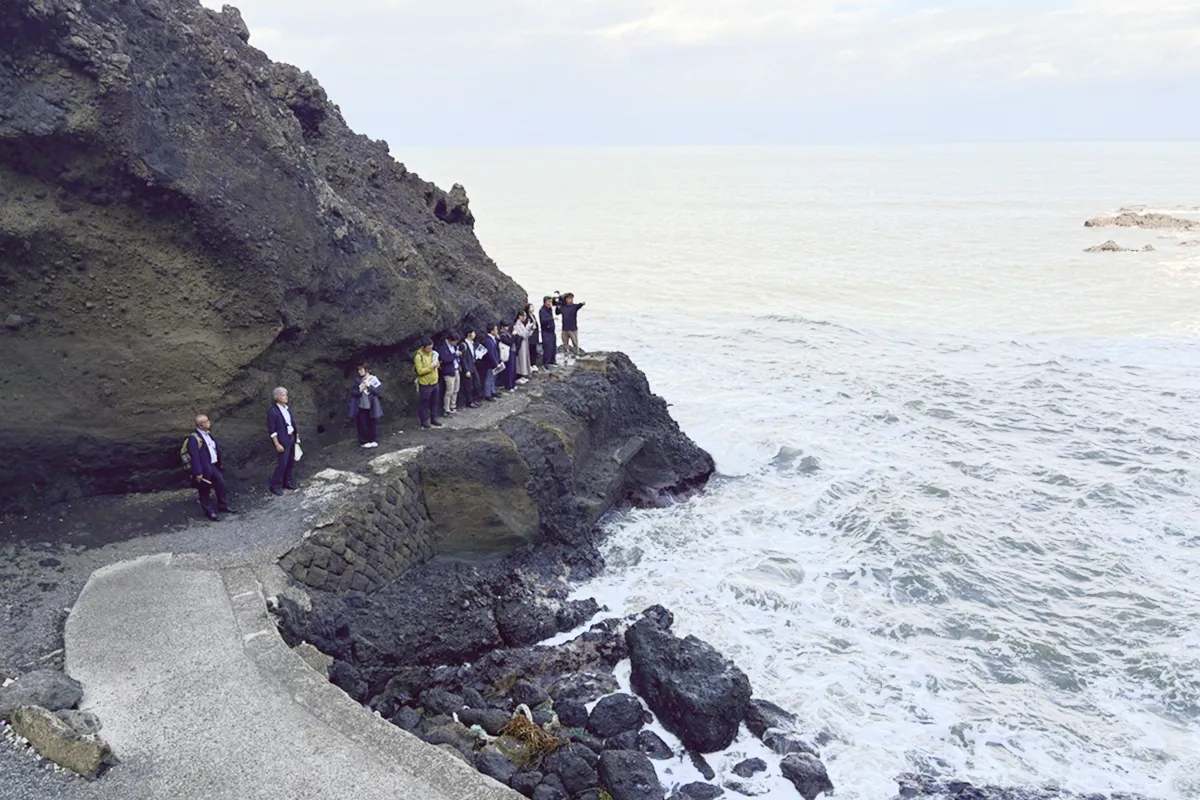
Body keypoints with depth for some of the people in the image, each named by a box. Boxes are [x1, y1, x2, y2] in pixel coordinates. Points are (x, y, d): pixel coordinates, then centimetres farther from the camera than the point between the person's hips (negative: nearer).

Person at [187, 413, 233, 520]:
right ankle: (209, 512, 21)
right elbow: (194, 457, -22)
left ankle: (223, 506, 31)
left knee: (221, 484, 14)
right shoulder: (194, 439, -20)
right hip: (204, 469, -8)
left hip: (213, 466, 8)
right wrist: (198, 473, -23)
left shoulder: (208, 434, 8)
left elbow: (216, 448, 17)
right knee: (205, 491, 7)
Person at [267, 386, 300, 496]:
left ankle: (287, 482, 29)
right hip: (282, 441, -7)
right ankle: (275, 485, 10)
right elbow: (271, 430, -16)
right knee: (282, 463, -3)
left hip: (291, 439, 7)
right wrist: (277, 444, -18)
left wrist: (297, 436, 13)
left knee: (291, 462, 14)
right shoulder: (272, 411, -16)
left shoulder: (287, 408, 6)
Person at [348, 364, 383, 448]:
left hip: (372, 407, -1)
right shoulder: (358, 381, 5)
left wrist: (369, 386, -16)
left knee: (373, 423, 4)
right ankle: (364, 441, 8)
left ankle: (374, 440, 14)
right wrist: (359, 390, -14)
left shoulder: (374, 379, 1)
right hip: (361, 406, 1)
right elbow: (352, 392, 4)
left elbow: (378, 390, -6)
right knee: (362, 424, 1)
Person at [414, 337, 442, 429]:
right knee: (424, 403, 4)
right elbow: (420, 371, -22)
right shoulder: (418, 356, -18)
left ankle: (433, 419, 27)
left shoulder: (432, 353, 3)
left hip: (434, 383, 7)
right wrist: (431, 367, -25)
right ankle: (424, 421, 14)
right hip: (424, 384, -7)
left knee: (434, 402, 15)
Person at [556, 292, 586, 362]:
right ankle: (565, 356, 20)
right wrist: (558, 307, 2)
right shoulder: (562, 307, 5)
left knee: (575, 343, -1)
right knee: (565, 344, 10)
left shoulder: (574, 306, -4)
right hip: (565, 329, 3)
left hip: (573, 329, -3)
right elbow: (557, 312, 21)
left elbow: (579, 306, -27)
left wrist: (581, 304, -50)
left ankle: (576, 355, 8)